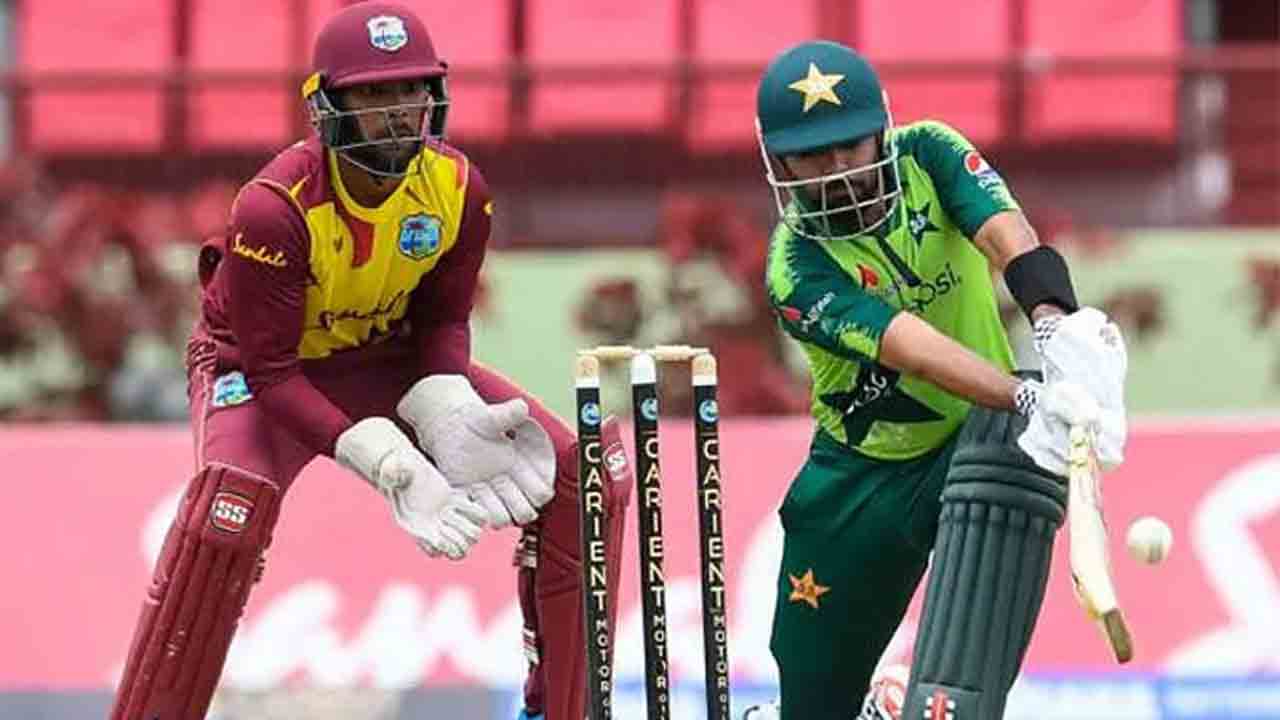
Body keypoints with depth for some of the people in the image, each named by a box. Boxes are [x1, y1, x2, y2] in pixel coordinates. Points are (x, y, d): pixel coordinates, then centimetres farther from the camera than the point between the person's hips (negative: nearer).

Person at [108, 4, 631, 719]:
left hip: (387, 359, 5)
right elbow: (269, 369, -27)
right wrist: (389, 464, -37)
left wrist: (449, 417, -25)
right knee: (233, 503, -38)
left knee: (577, 474, -8)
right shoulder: (275, 208, -31)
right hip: (259, 367, -5)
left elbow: (443, 319, -3)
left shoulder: (459, 189, -16)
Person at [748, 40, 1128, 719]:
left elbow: (1010, 240, -28)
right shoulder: (796, 268, -19)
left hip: (979, 432, 1)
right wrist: (1026, 398, -50)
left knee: (1011, 462, -37)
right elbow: (916, 350, -34)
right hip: (865, 467, 0)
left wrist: (1055, 322, -50)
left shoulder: (925, 155, -10)